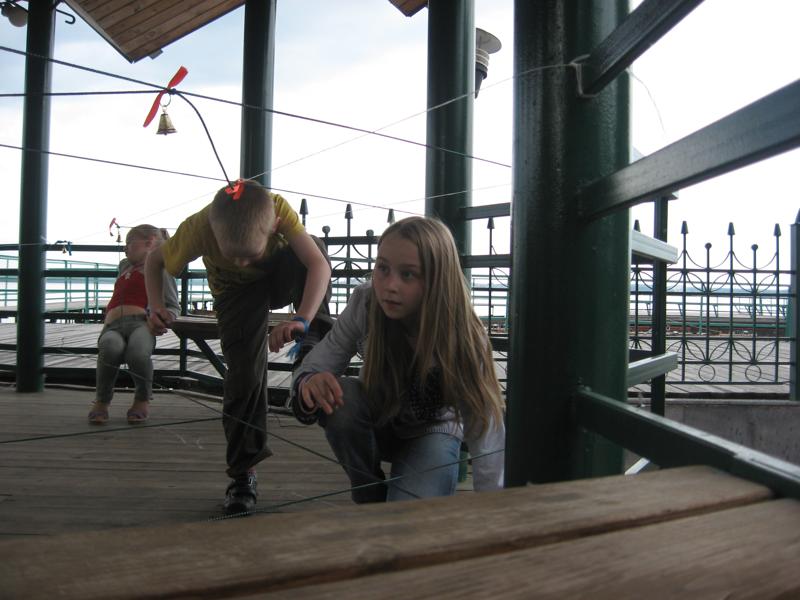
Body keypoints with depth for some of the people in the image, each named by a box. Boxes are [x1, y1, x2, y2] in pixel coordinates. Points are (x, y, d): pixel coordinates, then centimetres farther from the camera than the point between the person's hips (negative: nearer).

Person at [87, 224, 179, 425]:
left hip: (140, 323, -4)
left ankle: (142, 400, -8)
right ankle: (101, 401, -17)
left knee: (138, 352, -40)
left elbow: (173, 305, 7)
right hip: (113, 326, 4)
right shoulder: (124, 266, 38)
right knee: (111, 347, -37)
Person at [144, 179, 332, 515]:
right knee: (243, 374, -16)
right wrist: (156, 305, -31)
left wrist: (303, 319, -59)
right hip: (237, 292, 0)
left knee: (313, 246, -35)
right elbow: (155, 261, -14)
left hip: (280, 277, 0)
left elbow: (319, 264, -44)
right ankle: (243, 474, -1)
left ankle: (314, 342, -24)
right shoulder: (198, 228, -34)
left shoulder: (279, 210, -37)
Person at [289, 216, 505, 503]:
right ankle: (371, 498, -6)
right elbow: (313, 366, -20)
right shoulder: (365, 304, -26)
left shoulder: (463, 339, -31)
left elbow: (487, 444, -31)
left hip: (430, 433, -2)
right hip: (376, 424, 3)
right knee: (341, 398, -32)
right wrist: (310, 382, -45)